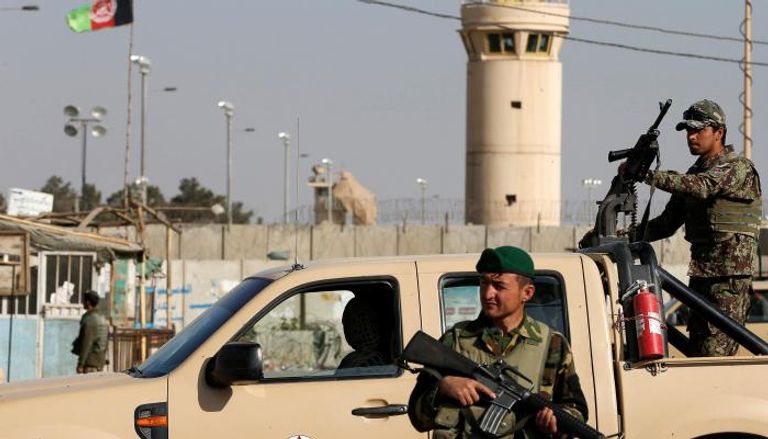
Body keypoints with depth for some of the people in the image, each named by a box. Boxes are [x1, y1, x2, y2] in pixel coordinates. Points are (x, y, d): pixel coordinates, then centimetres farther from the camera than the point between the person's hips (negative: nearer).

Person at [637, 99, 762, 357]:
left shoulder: (738, 168, -8)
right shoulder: (695, 172, 18)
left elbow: (702, 187, -27)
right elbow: (669, 222, 18)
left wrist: (649, 176, -32)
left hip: (730, 276, -8)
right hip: (700, 273, 8)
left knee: (716, 353, -13)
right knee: (696, 351, 8)